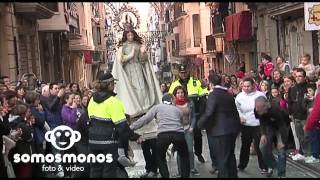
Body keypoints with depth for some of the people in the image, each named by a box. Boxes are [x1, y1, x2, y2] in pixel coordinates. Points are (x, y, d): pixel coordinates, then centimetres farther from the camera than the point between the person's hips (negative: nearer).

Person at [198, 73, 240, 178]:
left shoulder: (213, 94, -13)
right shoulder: (229, 95, 10)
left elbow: (208, 113, -21)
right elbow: (235, 112, 15)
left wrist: (200, 124, -7)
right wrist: (236, 125, 23)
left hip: (221, 131, -8)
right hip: (232, 129, 8)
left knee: (222, 158, 0)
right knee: (230, 155, 20)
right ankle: (233, 175, 31)